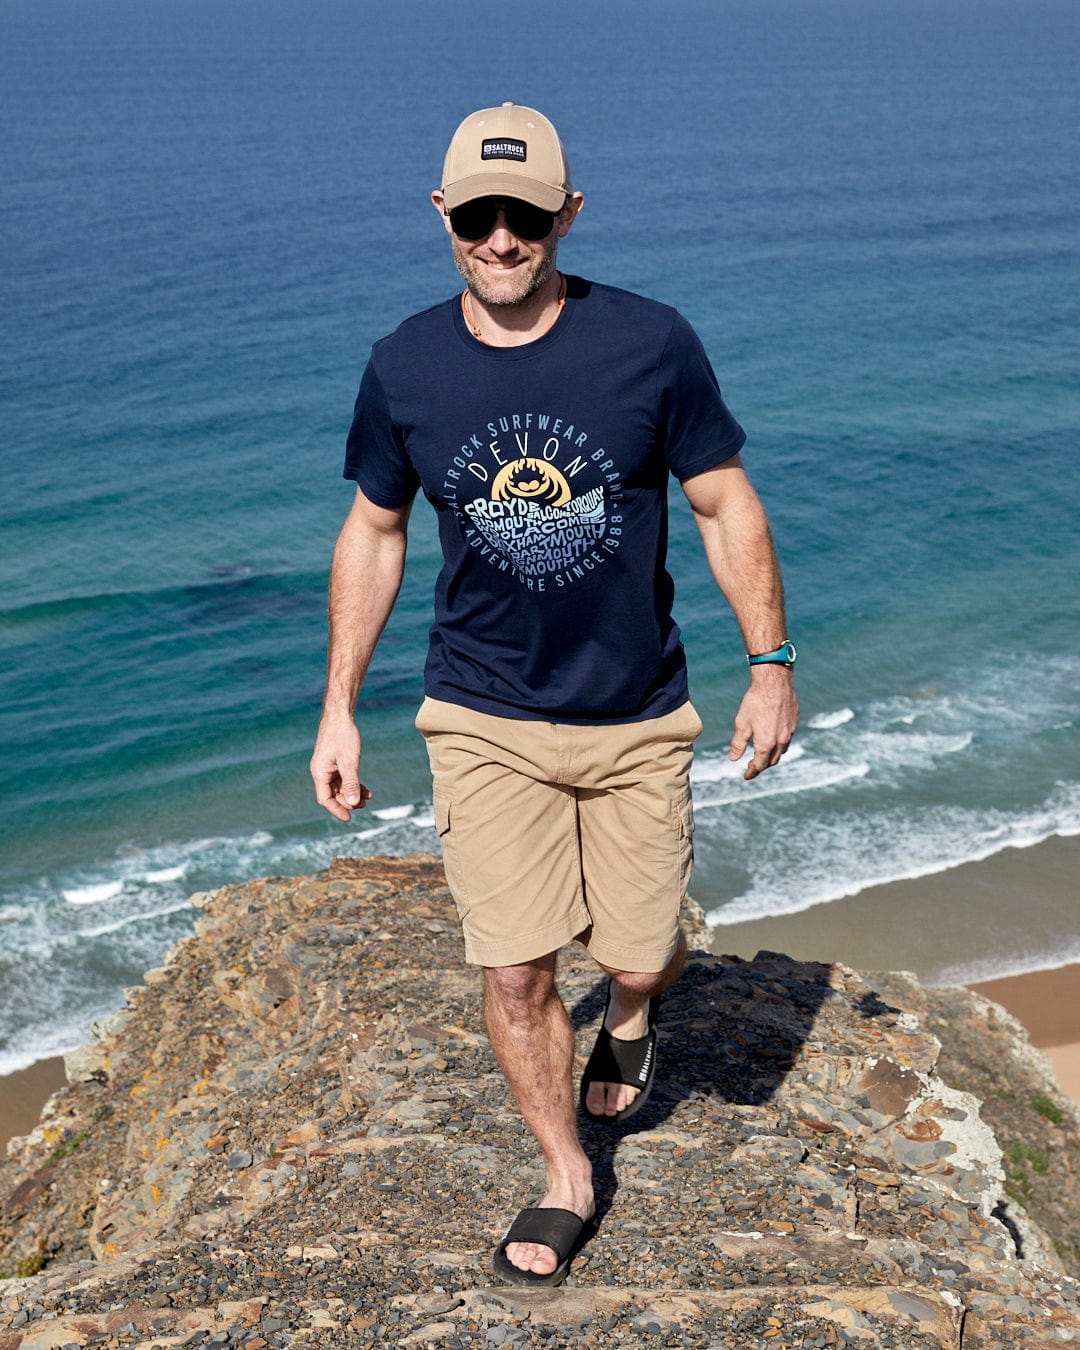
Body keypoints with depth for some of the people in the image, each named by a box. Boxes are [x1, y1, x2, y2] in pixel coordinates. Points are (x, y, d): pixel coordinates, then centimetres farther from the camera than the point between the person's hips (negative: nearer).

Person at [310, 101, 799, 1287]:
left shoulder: (650, 344, -10)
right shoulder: (405, 366, -5)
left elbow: (726, 507, -1)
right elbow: (373, 533, 6)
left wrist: (771, 665, -2)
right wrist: (338, 710, 5)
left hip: (638, 719, 0)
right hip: (483, 722, 1)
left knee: (638, 957, 8)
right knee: (513, 974, 0)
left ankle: (631, 1015, 47)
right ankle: (566, 1179, 25)